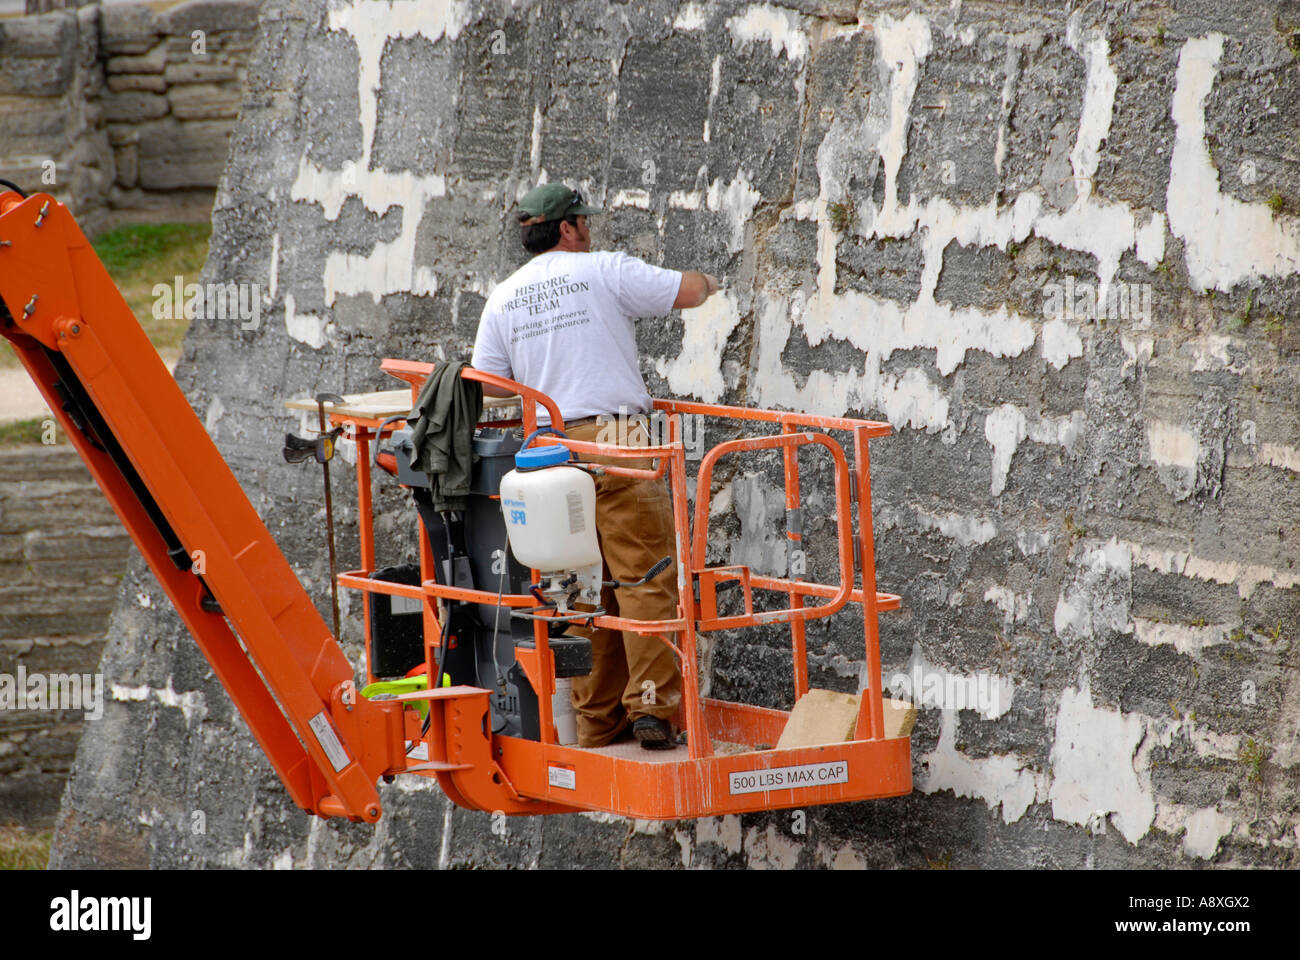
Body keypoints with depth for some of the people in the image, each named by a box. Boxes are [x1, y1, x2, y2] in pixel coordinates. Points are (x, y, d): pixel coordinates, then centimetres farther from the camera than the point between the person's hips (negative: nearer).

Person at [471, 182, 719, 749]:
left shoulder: (501, 299, 13)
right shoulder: (605, 271, 0)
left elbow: (487, 386, 13)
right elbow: (690, 291, 0)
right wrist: (706, 283, 24)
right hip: (615, 440, -4)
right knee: (645, 576, -4)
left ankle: (596, 721, 9)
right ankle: (651, 706, -13)